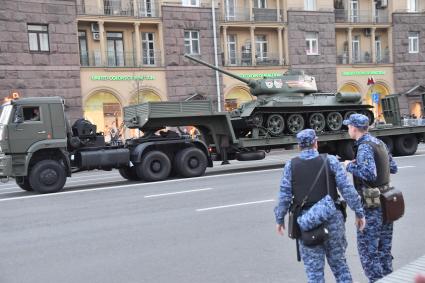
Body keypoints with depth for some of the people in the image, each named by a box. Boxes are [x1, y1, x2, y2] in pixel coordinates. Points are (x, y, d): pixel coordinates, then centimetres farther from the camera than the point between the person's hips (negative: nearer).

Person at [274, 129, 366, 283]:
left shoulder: (291, 165, -2)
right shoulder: (330, 161, -3)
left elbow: (284, 195, -3)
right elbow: (347, 188, -6)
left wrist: (279, 219, 8)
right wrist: (359, 212, 2)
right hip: (332, 219, 1)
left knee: (314, 268, 9)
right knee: (339, 263, 18)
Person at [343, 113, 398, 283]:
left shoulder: (365, 147, -17)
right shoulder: (380, 143, 11)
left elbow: (369, 174, -30)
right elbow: (393, 168, 19)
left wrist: (350, 166, -15)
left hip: (372, 206, -9)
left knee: (367, 250, -1)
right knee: (384, 249, 17)